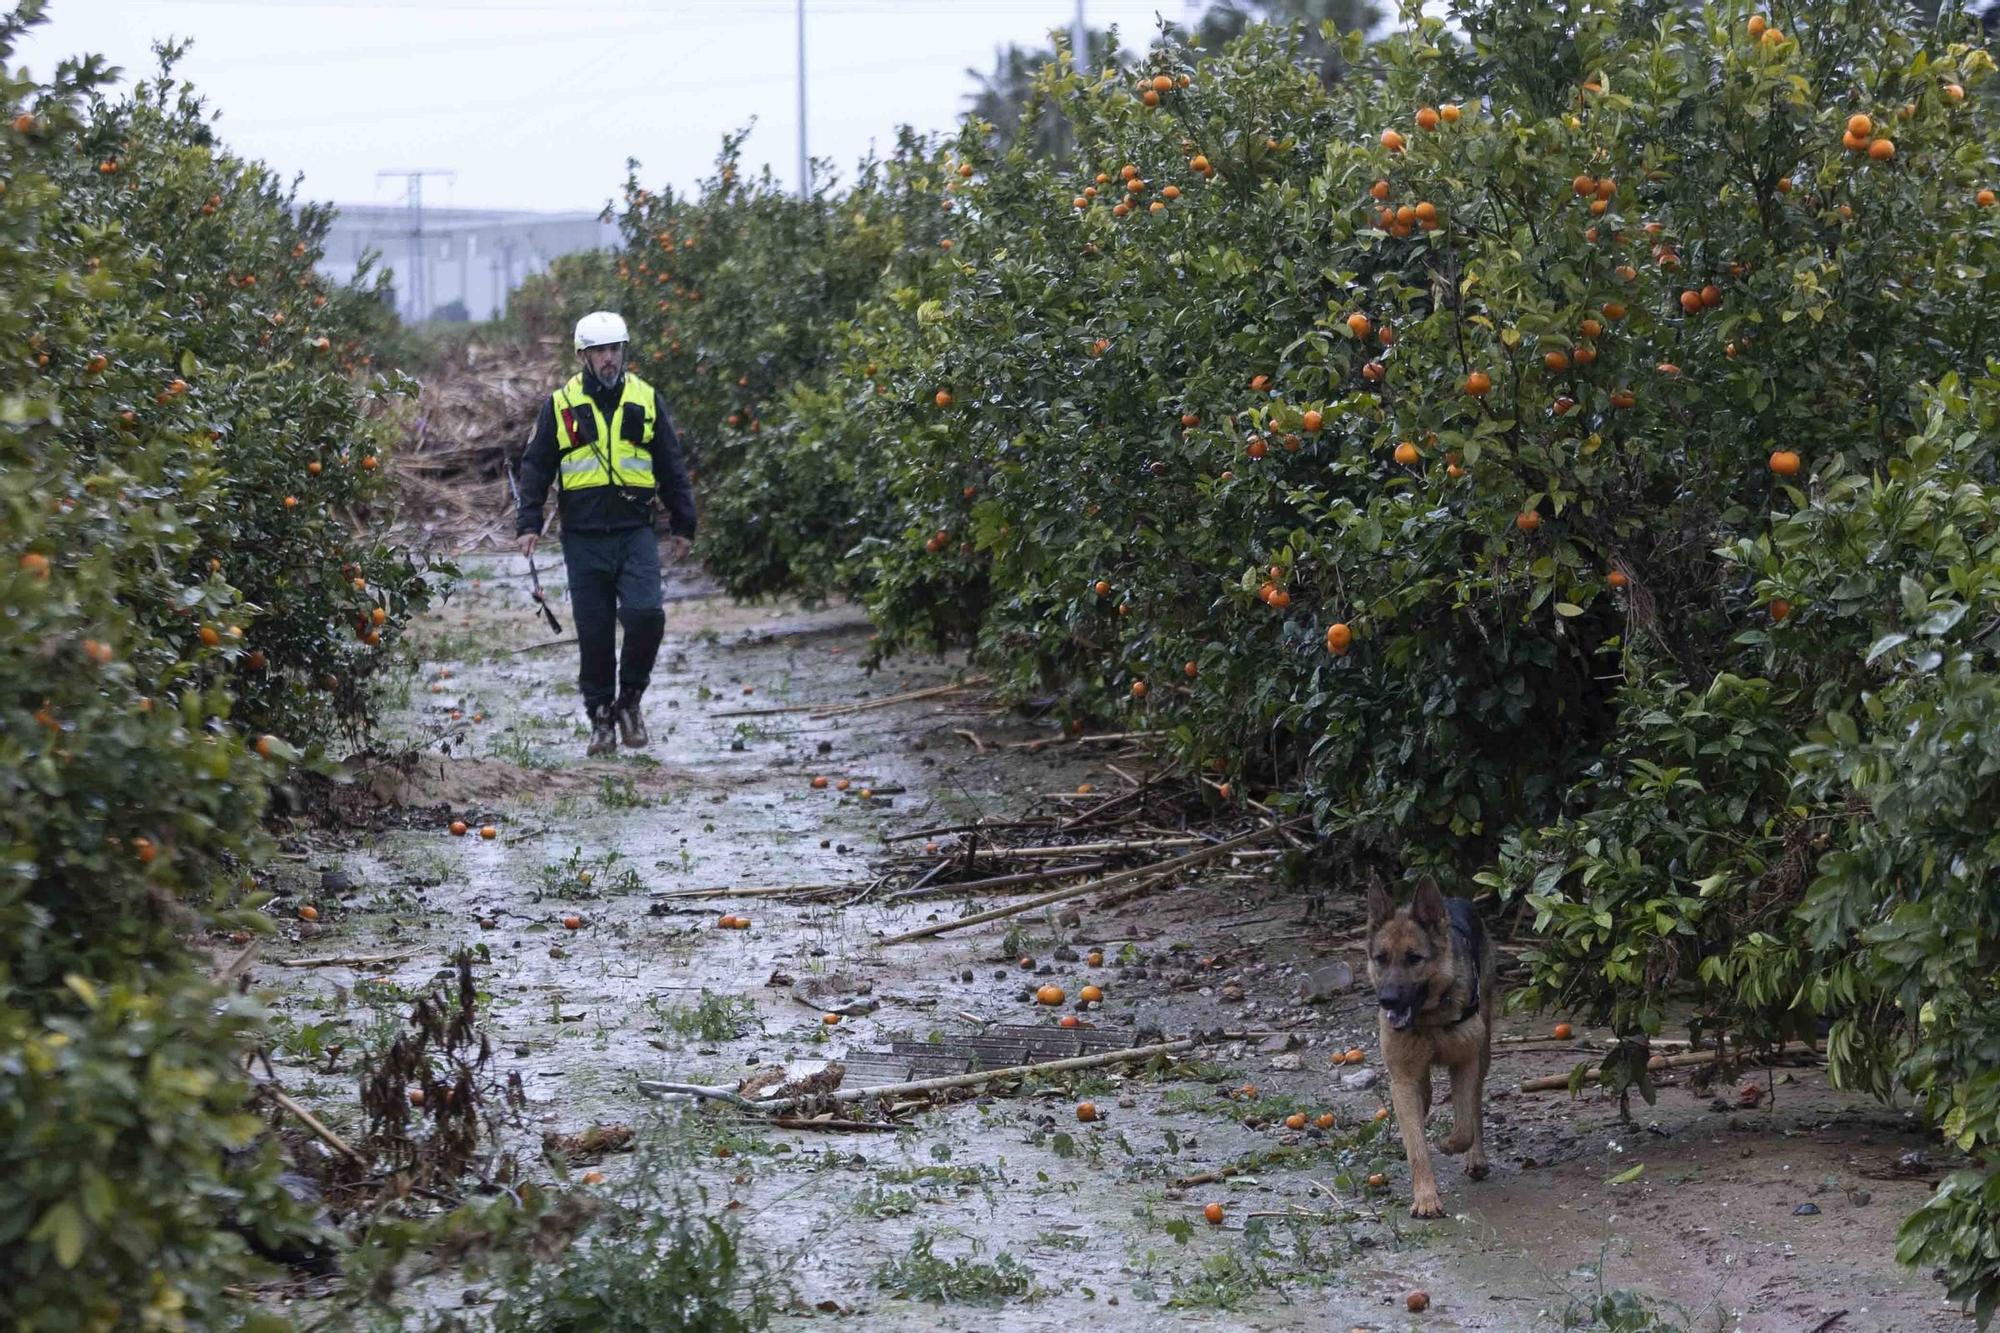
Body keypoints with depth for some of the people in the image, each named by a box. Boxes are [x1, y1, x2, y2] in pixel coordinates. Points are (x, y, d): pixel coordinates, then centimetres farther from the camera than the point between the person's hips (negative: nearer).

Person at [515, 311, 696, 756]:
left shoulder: (646, 401, 8)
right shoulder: (560, 405, 6)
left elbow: (672, 468, 14)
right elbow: (535, 467, 10)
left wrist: (683, 525, 14)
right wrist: (529, 523, 2)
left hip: (636, 533, 0)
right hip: (584, 538, 0)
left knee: (645, 614, -18)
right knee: (594, 633, 1)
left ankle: (630, 697, 5)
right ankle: (601, 717, 15)